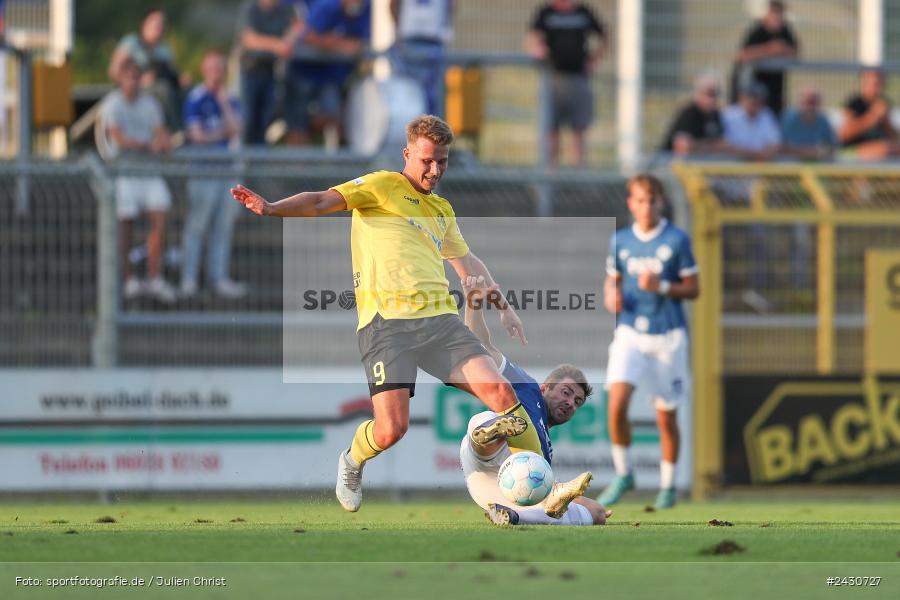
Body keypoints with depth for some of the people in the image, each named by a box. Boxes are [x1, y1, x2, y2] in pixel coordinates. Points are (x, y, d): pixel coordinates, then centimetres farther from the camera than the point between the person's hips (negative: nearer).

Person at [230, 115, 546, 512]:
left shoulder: (442, 209, 26)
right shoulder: (382, 186, 7)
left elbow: (467, 262, 39)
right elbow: (323, 202, -6)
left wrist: (503, 306, 35)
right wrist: (271, 209, -23)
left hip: (440, 318, 5)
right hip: (386, 320, -5)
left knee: (502, 393, -12)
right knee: (391, 429, -16)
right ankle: (352, 462, 19)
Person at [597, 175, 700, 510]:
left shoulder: (677, 240, -3)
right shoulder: (620, 241, 6)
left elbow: (693, 289, -1)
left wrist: (662, 287, -18)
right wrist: (611, 297, -4)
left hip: (668, 336, -2)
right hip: (630, 334, 2)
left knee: (666, 417, 5)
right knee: (617, 403, -18)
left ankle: (667, 485, 22)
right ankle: (623, 474, -1)